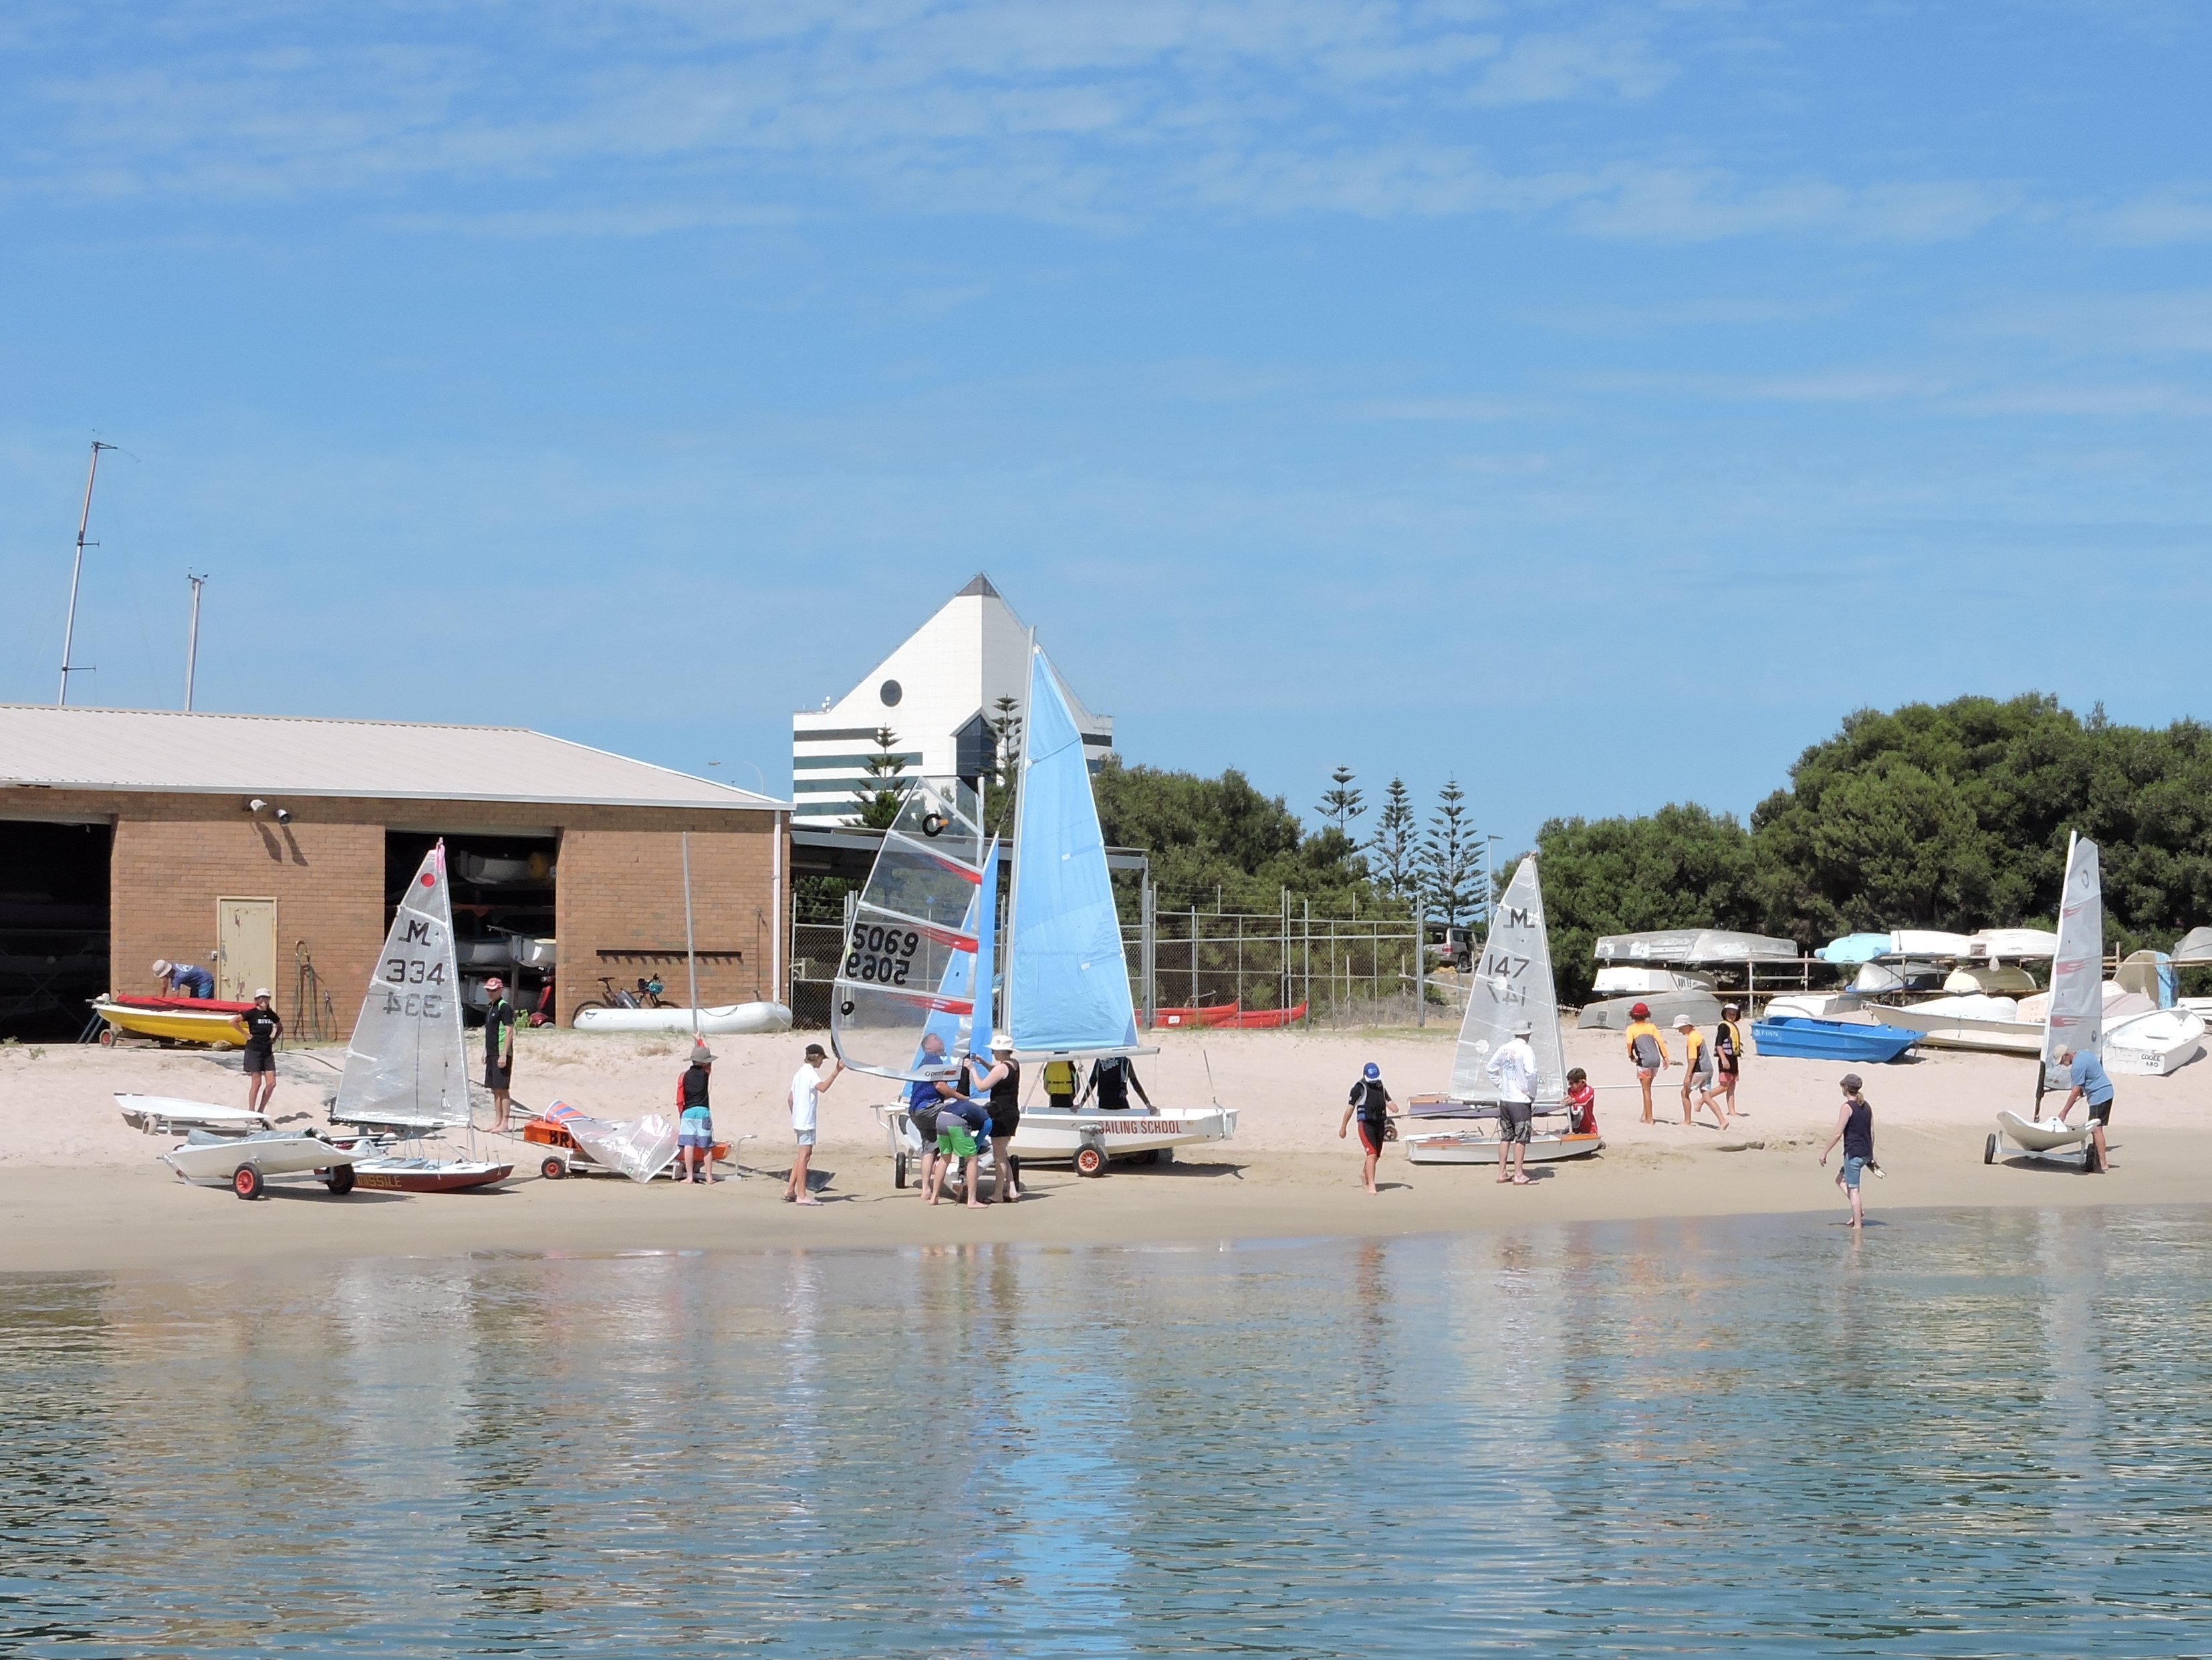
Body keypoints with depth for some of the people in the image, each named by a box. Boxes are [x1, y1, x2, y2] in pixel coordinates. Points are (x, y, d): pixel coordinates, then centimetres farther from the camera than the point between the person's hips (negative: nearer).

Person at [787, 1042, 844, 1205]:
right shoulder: (810, 1072, -11)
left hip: (798, 1120, 10)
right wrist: (836, 1072, -33)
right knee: (804, 1154, -10)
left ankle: (790, 1190, 18)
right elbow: (822, 1087, -30)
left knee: (803, 1155, 17)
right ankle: (802, 1196, -12)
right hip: (806, 1121, -10)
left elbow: (791, 1098, 22)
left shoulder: (799, 1073, 19)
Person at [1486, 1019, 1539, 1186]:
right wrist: (1532, 1093, -12)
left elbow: (1490, 1068, 15)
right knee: (1521, 1138, -2)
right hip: (1521, 1101, -6)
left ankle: (1502, 1173, 17)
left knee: (1505, 1137, 14)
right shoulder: (1525, 1050, -13)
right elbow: (1531, 1073, -24)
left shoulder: (1504, 1048, 7)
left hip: (1504, 1099, 6)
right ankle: (1519, 1176, -2)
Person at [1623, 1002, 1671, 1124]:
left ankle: (1649, 1118, 1)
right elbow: (1660, 1041, 4)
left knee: (1646, 1090, 1)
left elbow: (1629, 1043, -14)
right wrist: (1666, 1058, 7)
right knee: (1647, 1088, 19)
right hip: (1656, 1060, 4)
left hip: (1644, 1061, -4)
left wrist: (1631, 1056, 2)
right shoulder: (1651, 1027, 11)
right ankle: (1645, 1113, 17)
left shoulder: (1631, 1029, 2)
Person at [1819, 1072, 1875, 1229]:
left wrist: (1824, 1152, -6)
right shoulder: (1867, 1107, 10)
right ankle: (1859, 1210, 12)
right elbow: (1872, 1132, 15)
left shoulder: (1847, 1107, -12)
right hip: (1866, 1153, 8)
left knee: (1853, 1189, -2)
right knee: (1840, 1179, 22)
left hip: (1853, 1153, -8)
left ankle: (1858, 1225, -1)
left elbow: (1838, 1134, -14)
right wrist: (1871, 1155, 23)